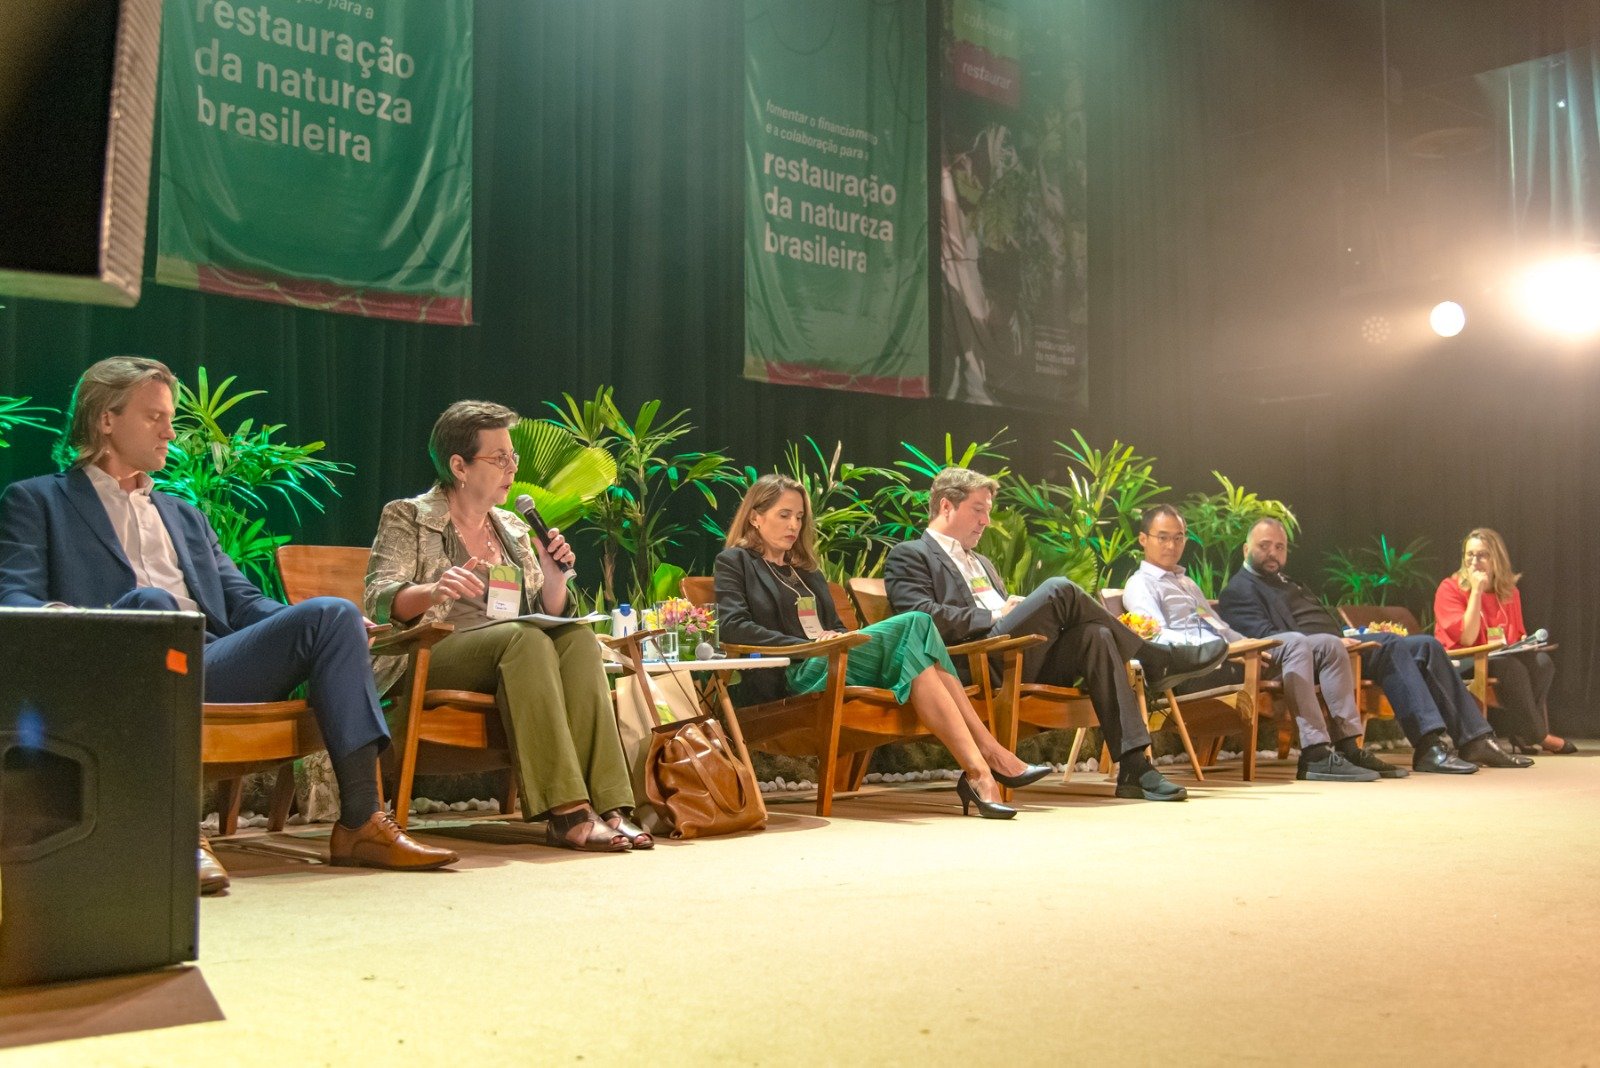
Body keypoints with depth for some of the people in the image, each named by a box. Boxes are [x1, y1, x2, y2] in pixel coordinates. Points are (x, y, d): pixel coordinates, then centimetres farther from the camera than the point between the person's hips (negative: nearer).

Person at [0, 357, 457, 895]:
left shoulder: (185, 514, 33)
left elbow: (242, 601, 23)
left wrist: (333, 628, 2)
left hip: (209, 664, 5)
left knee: (334, 613, -18)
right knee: (153, 603, -37)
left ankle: (361, 821, -24)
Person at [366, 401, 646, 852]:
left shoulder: (512, 528, 22)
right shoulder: (407, 517, 7)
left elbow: (549, 614, 22)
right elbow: (379, 600, -8)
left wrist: (554, 576, 0)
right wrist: (434, 590, -28)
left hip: (517, 648, 5)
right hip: (433, 655, -5)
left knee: (578, 637, -28)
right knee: (525, 638, -35)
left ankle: (606, 804, -39)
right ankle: (565, 811, -43)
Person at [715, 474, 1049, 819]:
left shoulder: (806, 569, 31)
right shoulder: (734, 562, 10)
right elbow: (732, 626, -6)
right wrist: (809, 645, -12)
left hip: (833, 662, 7)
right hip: (794, 676, -7)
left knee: (916, 625, -24)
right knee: (913, 625, -25)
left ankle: (978, 768, -32)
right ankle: (981, 767, -35)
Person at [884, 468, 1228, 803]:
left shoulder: (981, 562, 34)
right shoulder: (909, 556, 7)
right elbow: (924, 617, -10)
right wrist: (994, 616, -9)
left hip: (1025, 658, 8)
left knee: (1096, 636, -19)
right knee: (1059, 590, -22)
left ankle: (1134, 766, -25)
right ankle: (1153, 658, -5)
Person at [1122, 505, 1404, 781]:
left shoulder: (1187, 583, 32)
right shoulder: (1140, 586, 3)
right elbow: (1158, 638, -13)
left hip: (1229, 654, 9)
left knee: (1329, 645, -2)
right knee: (1294, 643, -27)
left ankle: (1348, 747, -8)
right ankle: (1315, 756, -31)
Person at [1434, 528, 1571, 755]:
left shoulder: (1509, 592, 8)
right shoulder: (1450, 589, -10)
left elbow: (1517, 635, 20)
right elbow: (1467, 638, -20)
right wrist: (1476, 590, -19)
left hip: (1501, 657, 6)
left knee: (1542, 661, -19)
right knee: (1512, 667, -31)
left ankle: (1523, 731, -15)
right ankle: (1538, 736, -16)